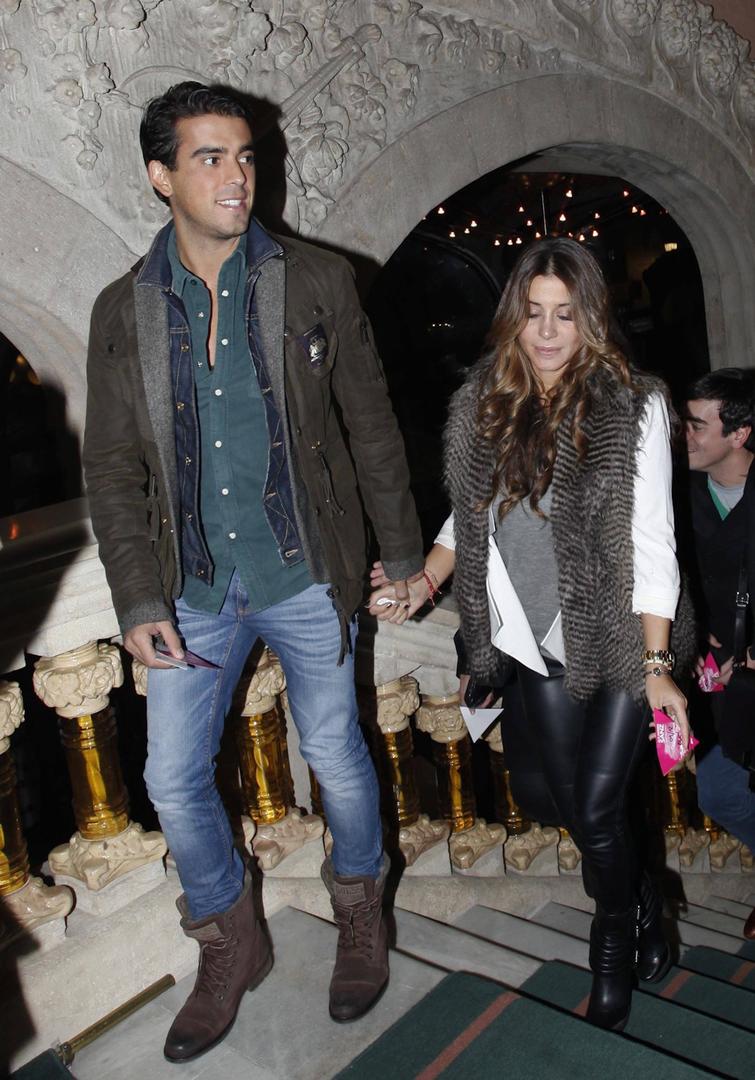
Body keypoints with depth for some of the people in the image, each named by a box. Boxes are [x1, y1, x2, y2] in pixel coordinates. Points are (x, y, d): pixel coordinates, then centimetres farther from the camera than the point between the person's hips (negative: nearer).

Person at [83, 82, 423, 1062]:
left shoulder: (318, 283, -3)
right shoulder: (124, 310, 1)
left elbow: (370, 424, 2)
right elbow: (113, 468, 2)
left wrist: (403, 553, 5)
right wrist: (138, 601, -6)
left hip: (304, 575, -2)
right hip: (194, 589, 2)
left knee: (336, 756, 10)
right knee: (173, 779, 7)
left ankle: (361, 913, 40)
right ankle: (231, 946, 34)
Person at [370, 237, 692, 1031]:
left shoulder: (632, 408, -12)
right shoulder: (482, 406, -1)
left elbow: (652, 541, -12)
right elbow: (469, 520, 9)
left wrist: (657, 664, -16)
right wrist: (420, 584, -5)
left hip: (618, 645, -4)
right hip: (542, 648, 4)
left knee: (595, 811, 1)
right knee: (569, 803, 12)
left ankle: (613, 946, 31)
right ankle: (642, 899, 43)